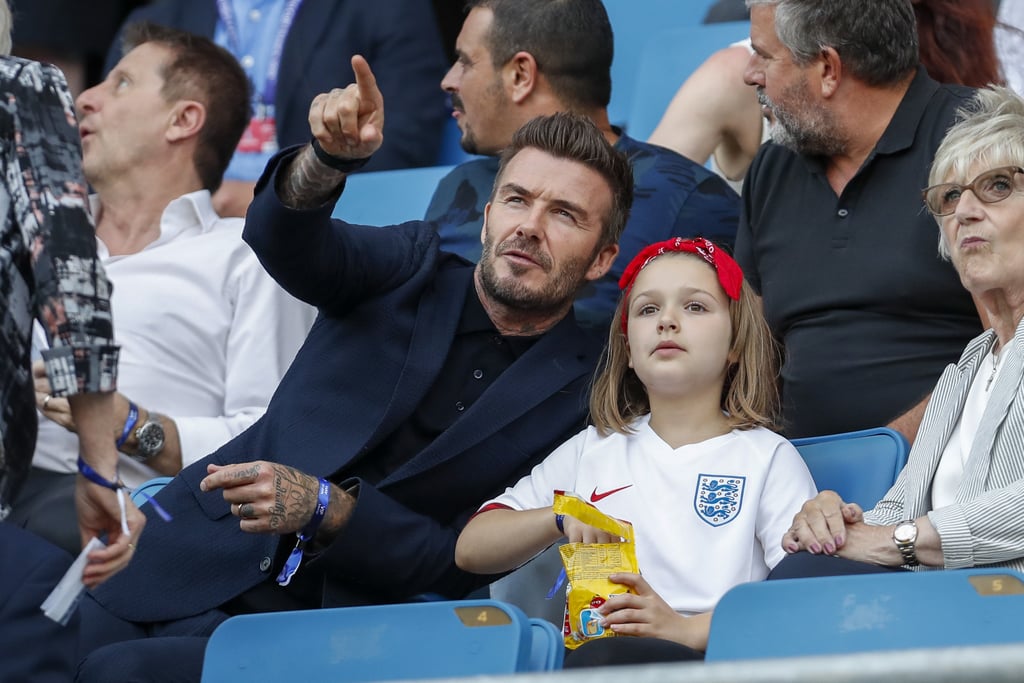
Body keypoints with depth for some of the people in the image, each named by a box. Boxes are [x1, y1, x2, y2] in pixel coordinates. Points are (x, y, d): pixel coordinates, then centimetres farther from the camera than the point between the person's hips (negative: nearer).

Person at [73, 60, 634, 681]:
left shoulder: (579, 397, 2)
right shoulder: (414, 267, 12)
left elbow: (466, 566, -4)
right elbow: (283, 239, -10)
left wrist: (327, 508, -17)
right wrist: (331, 157, -32)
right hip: (200, 556, 4)